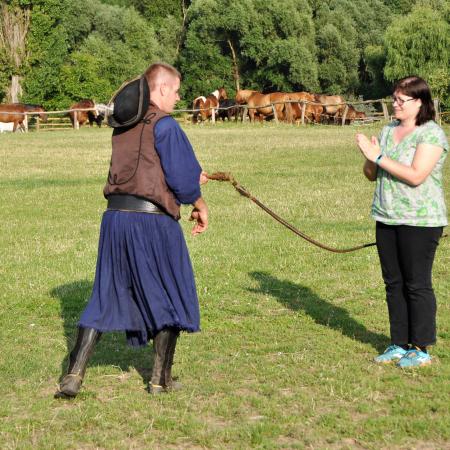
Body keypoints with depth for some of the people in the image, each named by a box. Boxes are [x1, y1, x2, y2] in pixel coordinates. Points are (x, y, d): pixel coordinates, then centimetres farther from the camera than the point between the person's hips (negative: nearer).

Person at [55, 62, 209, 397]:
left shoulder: (123, 126, 14)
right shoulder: (164, 125, -9)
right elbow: (183, 177, -10)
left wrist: (190, 178, 27)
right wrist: (199, 204, 9)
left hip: (116, 216, 6)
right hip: (152, 220, -6)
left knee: (106, 297, 13)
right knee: (170, 298, 11)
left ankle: (74, 375, 6)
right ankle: (161, 379, 17)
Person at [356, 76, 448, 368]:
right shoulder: (388, 131, 12)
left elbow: (415, 176, -22)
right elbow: (371, 175, 14)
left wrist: (379, 157, -19)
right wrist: (370, 158, -8)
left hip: (420, 222, -7)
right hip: (387, 219, 8)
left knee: (417, 285, -2)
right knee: (393, 283, 11)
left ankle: (421, 349, 8)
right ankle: (400, 344, 22)